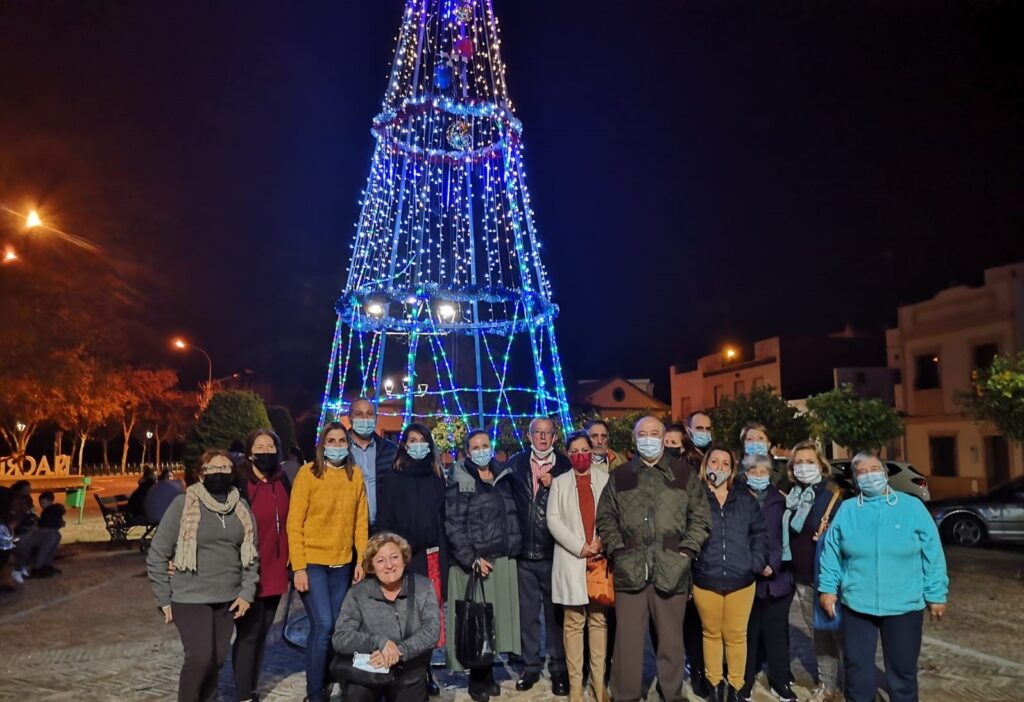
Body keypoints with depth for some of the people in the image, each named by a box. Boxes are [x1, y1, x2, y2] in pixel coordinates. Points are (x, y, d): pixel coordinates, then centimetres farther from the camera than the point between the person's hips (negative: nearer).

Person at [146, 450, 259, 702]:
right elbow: (157, 555, -5)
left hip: (228, 598, 4)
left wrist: (247, 593, 1)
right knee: (200, 658, -11)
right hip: (190, 598, -4)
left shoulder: (241, 507, 4)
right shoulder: (183, 504, -9)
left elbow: (251, 554, 10)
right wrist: (164, 600, -5)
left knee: (217, 660, 8)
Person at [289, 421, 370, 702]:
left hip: (343, 564, 4)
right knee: (323, 627, -8)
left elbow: (361, 521, 6)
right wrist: (299, 567, -12)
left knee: (336, 627, 10)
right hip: (312, 563, -4)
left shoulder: (355, 475, 4)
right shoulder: (308, 473, -8)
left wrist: (362, 560, 1)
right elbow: (294, 524, -9)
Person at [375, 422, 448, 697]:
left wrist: (444, 554, 8)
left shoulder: (437, 478, 12)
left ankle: (425, 671, 16)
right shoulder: (393, 479, 1)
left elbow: (444, 517, 13)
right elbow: (384, 520, -2)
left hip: (433, 556, 3)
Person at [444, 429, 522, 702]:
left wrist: (514, 549, 8)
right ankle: (477, 679, 14)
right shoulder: (460, 482, -6)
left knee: (497, 616, 8)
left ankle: (488, 672, 22)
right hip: (475, 561, -5)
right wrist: (472, 559, -16)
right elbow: (453, 525, -11)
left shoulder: (504, 478, 11)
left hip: (503, 561, 5)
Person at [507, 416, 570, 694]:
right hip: (524, 552, 1)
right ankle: (531, 666, 26)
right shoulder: (515, 464, 3)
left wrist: (553, 485, -15)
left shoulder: (565, 467, 0)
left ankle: (559, 668, 22)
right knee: (527, 613, 12)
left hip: (553, 553, -1)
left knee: (555, 613, 8)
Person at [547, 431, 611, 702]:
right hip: (571, 560, 0)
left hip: (601, 559, 1)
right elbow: (553, 520, 0)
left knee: (599, 620, 4)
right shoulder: (559, 482, 9)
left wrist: (601, 544, -12)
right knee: (574, 623, 0)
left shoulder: (605, 479, 8)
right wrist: (580, 547, -10)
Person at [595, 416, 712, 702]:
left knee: (671, 639, 10)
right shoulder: (619, 476, 12)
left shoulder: (685, 473, 8)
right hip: (630, 569, 1)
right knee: (628, 639, 4)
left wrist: (686, 552, -4)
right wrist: (617, 551, -1)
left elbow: (700, 517, 5)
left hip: (671, 569, 0)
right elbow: (605, 517, 11)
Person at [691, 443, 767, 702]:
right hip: (705, 579, -1)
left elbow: (759, 533, 10)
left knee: (736, 635, 10)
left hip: (740, 579, 2)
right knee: (712, 633, 14)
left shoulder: (745, 498, 5)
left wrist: (757, 563, -1)